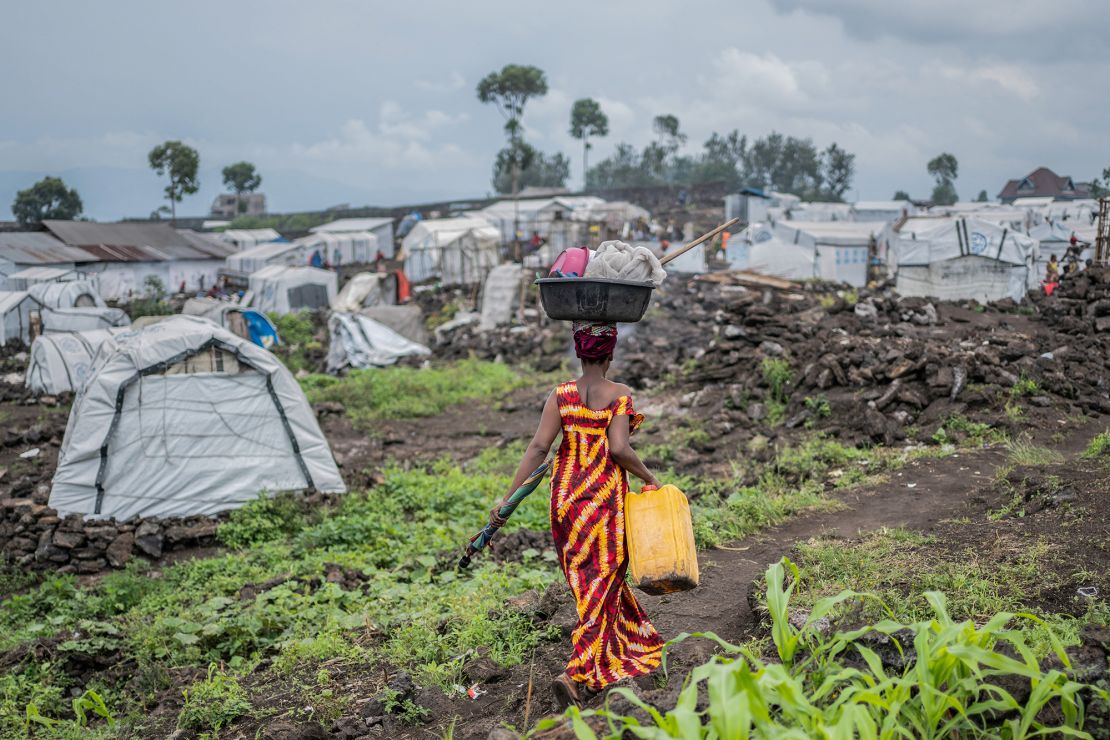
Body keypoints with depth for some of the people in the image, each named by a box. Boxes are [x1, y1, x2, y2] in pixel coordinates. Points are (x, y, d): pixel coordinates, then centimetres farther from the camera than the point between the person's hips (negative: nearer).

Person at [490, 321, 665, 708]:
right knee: (601, 581, 4)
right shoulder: (619, 395, -9)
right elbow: (618, 449, -20)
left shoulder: (560, 396, -2)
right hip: (606, 498, -4)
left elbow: (538, 447, -10)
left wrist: (508, 498, -9)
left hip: (566, 498, 4)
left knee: (587, 576, 21)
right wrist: (648, 476, -3)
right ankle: (578, 673, -9)